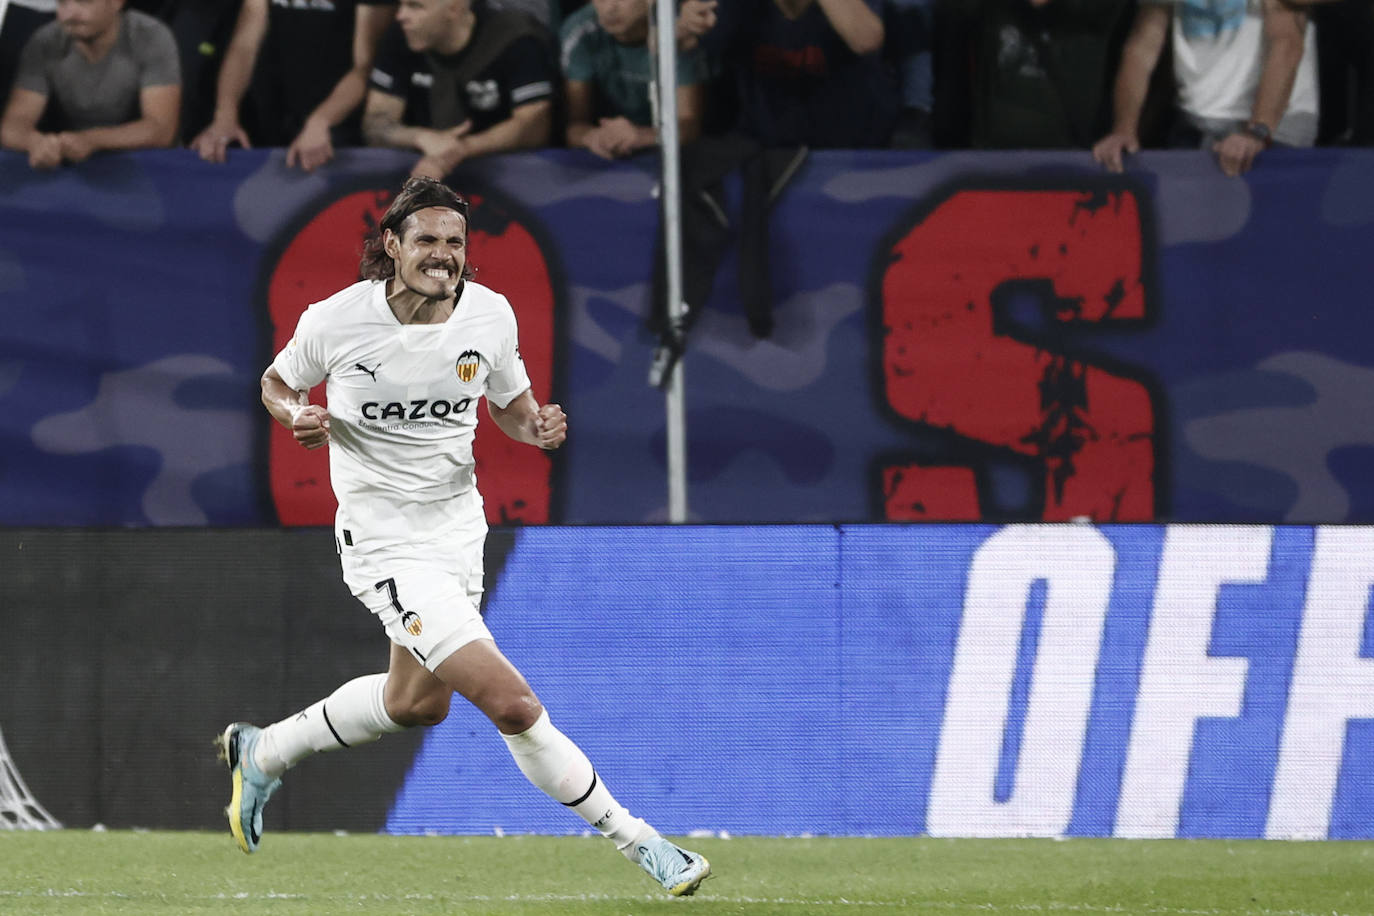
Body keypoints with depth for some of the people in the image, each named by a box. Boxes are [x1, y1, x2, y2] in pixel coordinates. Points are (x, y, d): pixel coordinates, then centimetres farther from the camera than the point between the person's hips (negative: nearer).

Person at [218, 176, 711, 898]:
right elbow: (277, 382, 4)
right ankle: (638, 843, -8)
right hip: (385, 543, -7)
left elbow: (509, 403, 10)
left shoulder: (489, 314, -6)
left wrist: (540, 426, -12)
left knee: (416, 704, 26)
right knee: (513, 705, -18)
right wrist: (299, 416, -18)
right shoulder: (337, 320, -15)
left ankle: (262, 752, 48)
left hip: (458, 530, 7)